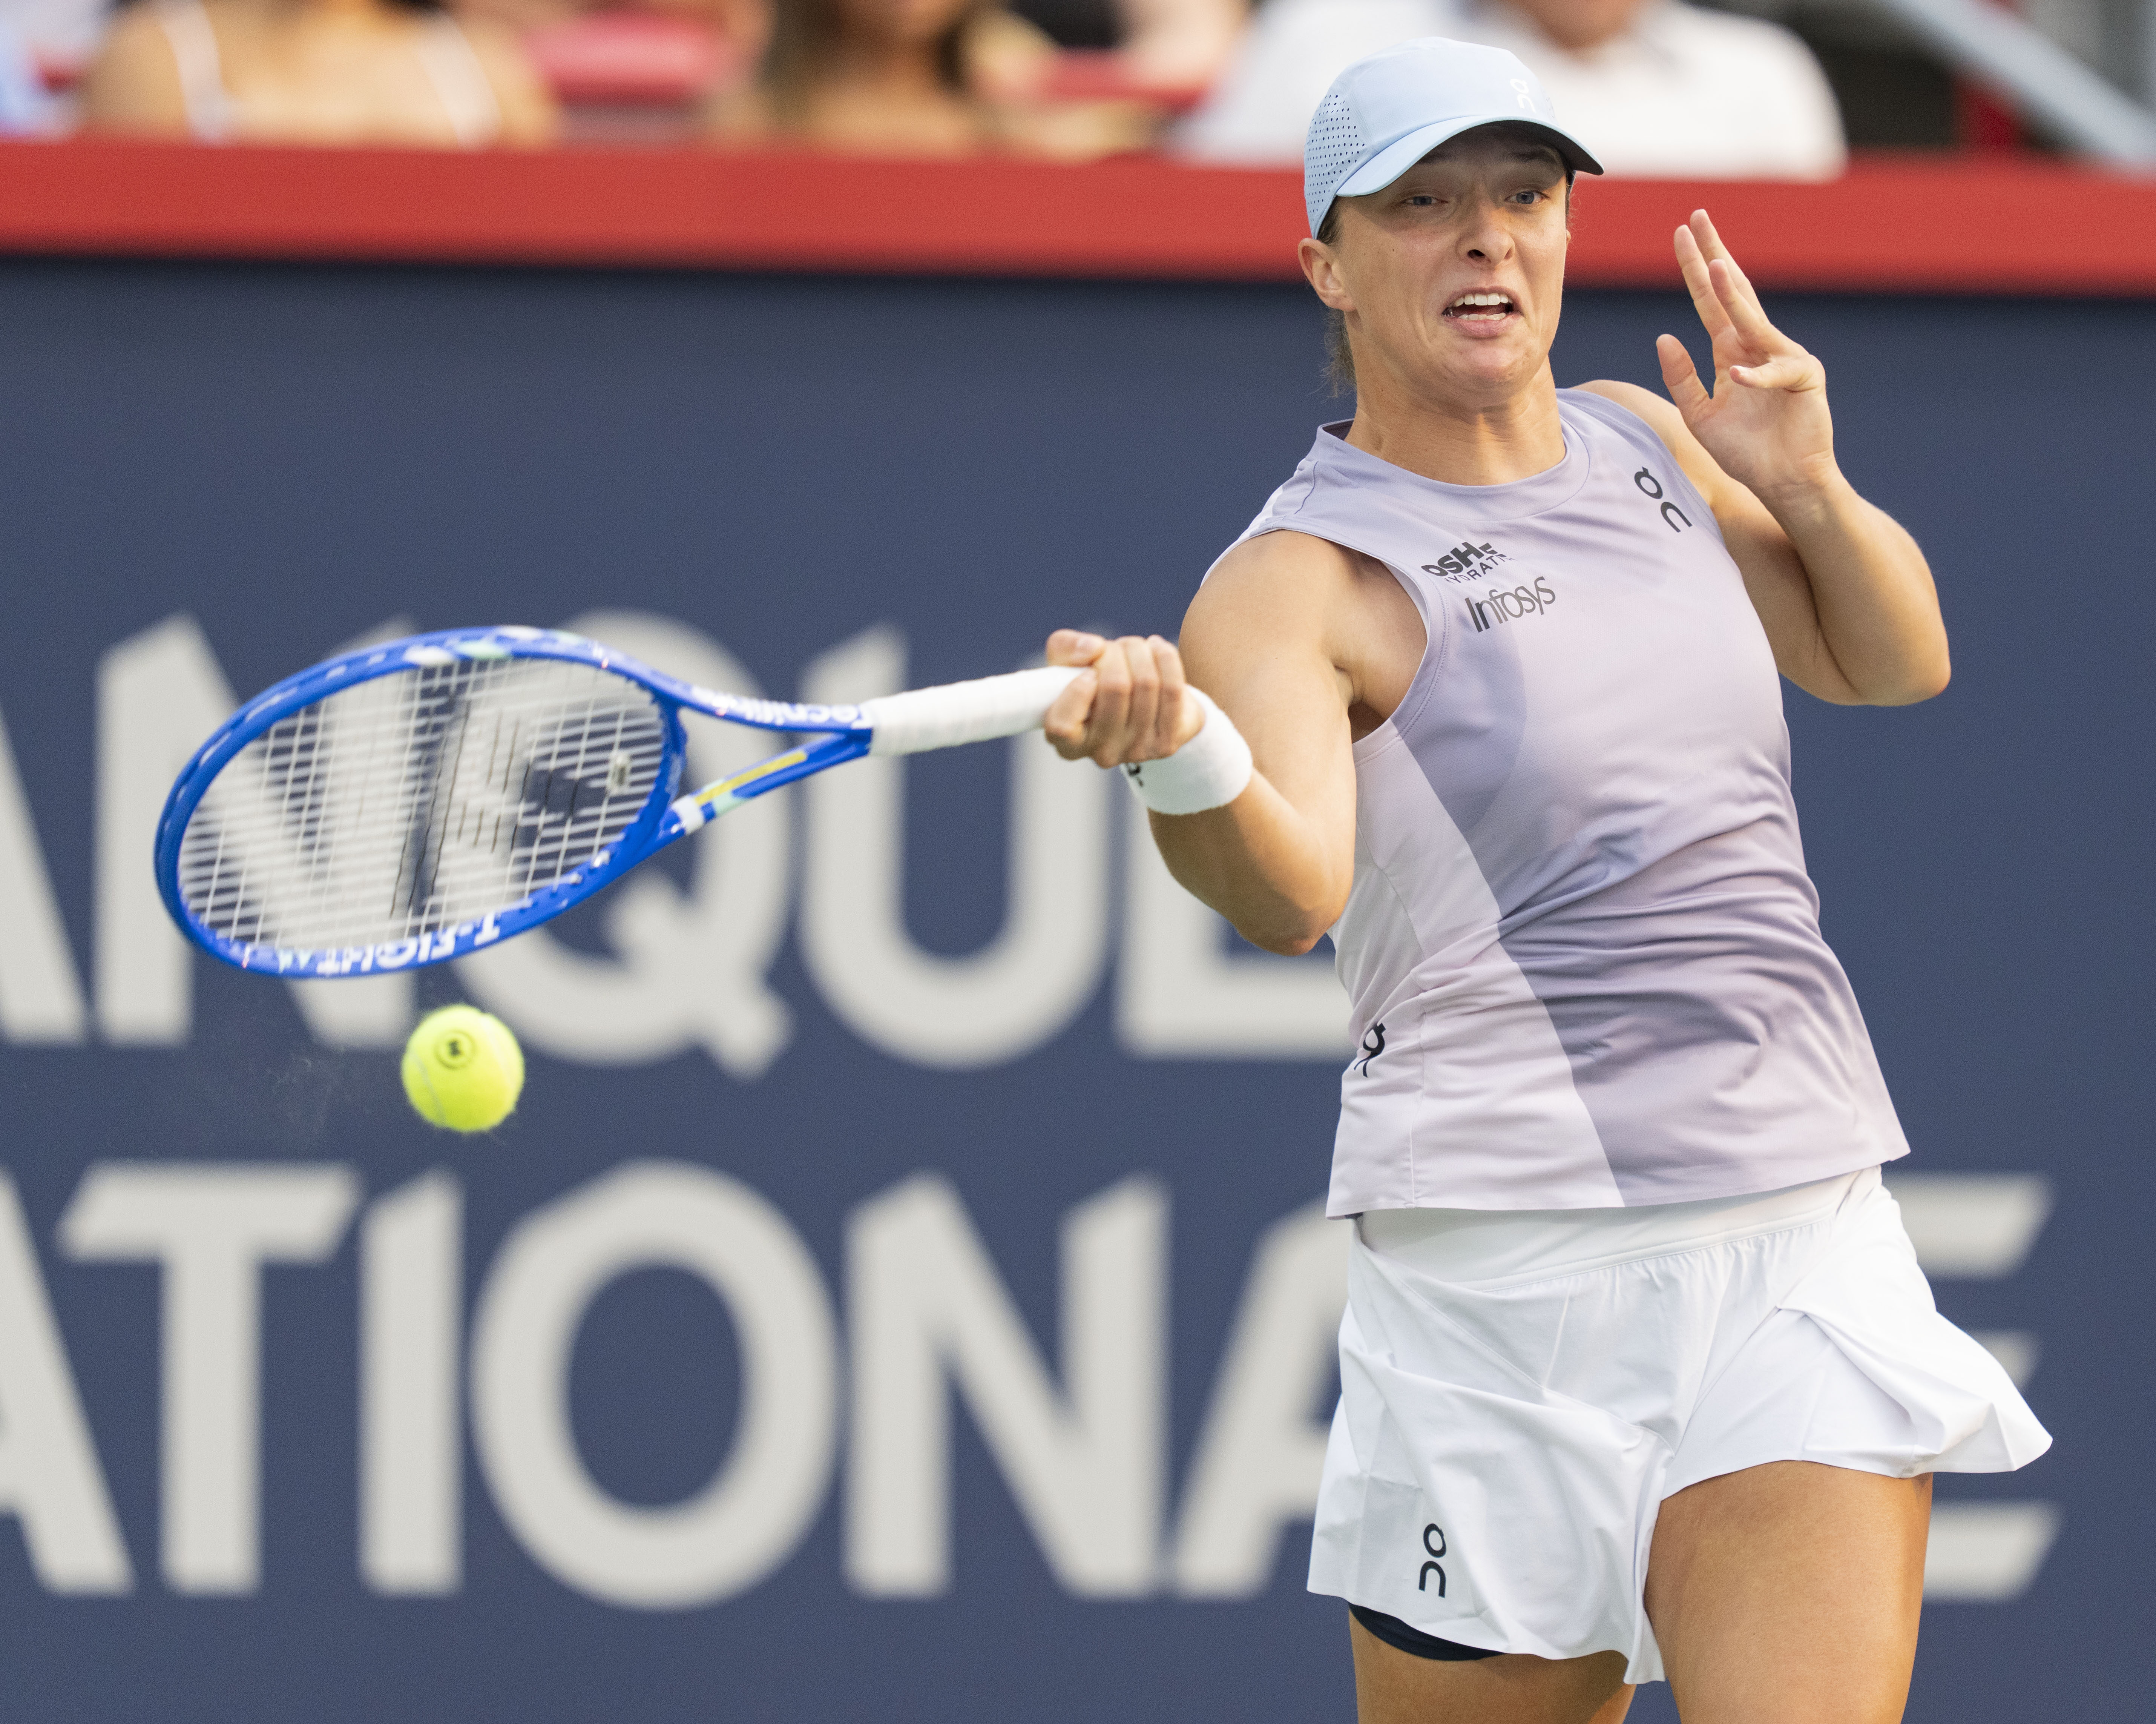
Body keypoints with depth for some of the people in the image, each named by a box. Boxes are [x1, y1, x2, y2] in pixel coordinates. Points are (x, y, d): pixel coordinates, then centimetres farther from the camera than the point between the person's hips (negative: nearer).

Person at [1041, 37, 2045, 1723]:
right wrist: (1180, 756, -49)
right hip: (1505, 1261, -4)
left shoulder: (1644, 444, 13)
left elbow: (1894, 660, 26)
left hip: (1809, 1249, 5)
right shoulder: (1298, 579, -7)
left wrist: (1808, 493, 4)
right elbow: (1292, 887, -26)